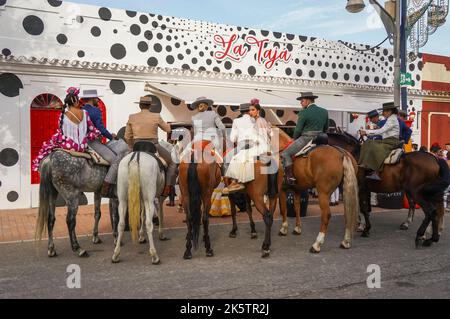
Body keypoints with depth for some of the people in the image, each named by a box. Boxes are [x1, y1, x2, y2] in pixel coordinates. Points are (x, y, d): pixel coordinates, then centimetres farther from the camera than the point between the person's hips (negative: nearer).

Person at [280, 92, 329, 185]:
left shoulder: (304, 113, -10)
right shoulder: (324, 112, 10)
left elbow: (298, 130, -6)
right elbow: (326, 129, 18)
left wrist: (295, 140, 12)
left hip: (306, 139, -7)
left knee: (285, 154, -5)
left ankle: (290, 178, -16)